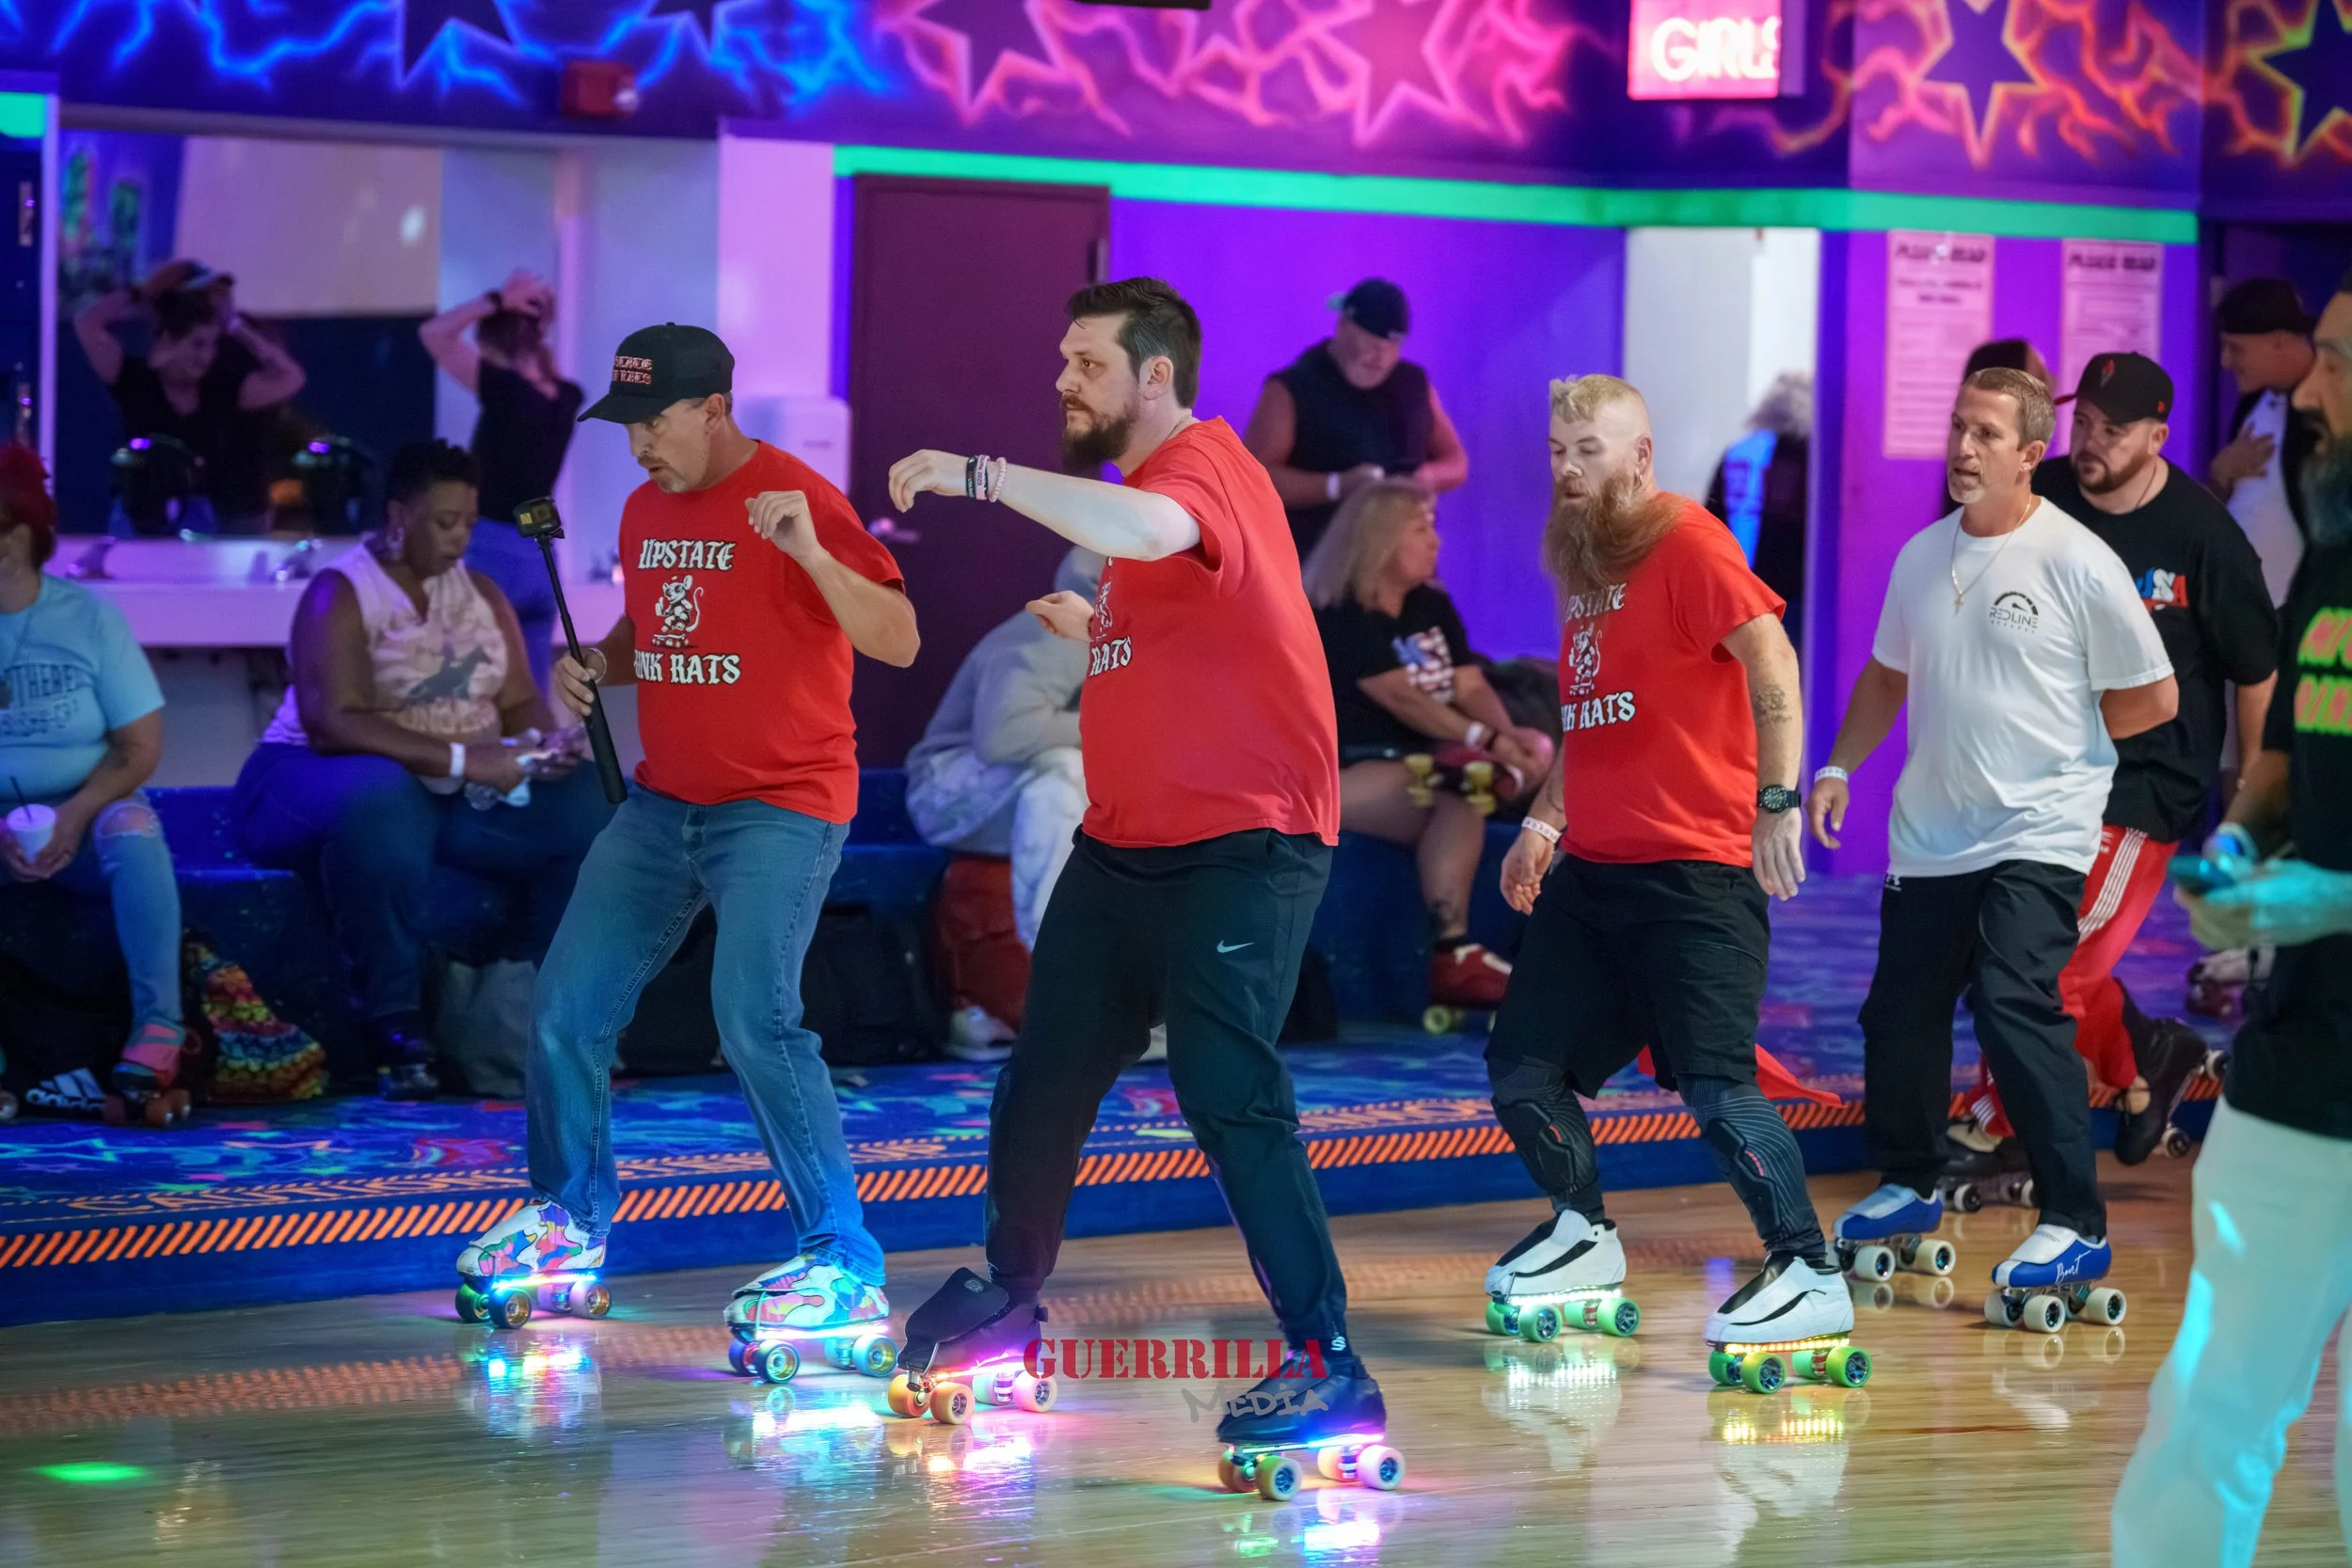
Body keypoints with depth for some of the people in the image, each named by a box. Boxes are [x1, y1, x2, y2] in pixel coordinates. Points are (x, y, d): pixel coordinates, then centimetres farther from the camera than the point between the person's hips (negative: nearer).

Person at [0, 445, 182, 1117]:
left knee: (133, 828, -34)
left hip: (86, 816, -1)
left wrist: (77, 813, -20)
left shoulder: (87, 617, -2)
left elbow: (140, 747, -3)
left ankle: (157, 1028, -37)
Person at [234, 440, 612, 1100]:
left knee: (587, 803, -16)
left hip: (455, 795, 7)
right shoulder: (339, 595, -10)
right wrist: (461, 759, -29)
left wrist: (538, 745, -16)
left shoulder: (479, 593, 12)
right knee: (381, 797, -43)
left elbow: (522, 703, 9)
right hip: (321, 779, -7)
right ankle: (395, 1031, -32)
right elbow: (333, 722, -23)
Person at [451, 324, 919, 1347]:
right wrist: (594, 667, 4)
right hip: (663, 803, 8)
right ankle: (570, 1216, 28)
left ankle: (845, 1265, -17)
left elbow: (899, 642, -20)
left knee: (755, 1022, -22)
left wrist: (810, 553, -34)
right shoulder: (645, 512, 10)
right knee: (567, 1009, 6)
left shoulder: (796, 502, -13)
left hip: (781, 809, -8)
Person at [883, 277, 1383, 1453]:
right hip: (1121, 846, 10)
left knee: (1227, 1092, -18)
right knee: (1046, 1076, 17)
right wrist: (1080, 623, 13)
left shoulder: (1205, 468, -15)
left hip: (1238, 850, -10)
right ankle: (1009, 1287, 38)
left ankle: (1327, 1364, -16)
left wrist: (981, 476, -40)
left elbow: (1146, 532, -40)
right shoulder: (1137, 488, 16)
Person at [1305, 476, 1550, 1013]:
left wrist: (1507, 736, -13)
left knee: (1539, 750, -12)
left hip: (1425, 763, 8)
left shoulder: (1434, 606, 17)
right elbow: (1400, 697, -20)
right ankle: (1452, 954, -41)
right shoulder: (1342, 618, -9)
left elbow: (1471, 688, 9)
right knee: (1458, 804, -34)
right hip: (1355, 769, -8)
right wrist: (1484, 739, -28)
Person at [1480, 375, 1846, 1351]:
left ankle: (1812, 1275, -9)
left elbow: (1772, 665, -18)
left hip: (1693, 869, -9)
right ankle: (1583, 1236, 29)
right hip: (1590, 868, 9)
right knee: (1521, 1068, 10)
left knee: (1716, 1087, -16)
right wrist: (1545, 819, 22)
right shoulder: (1583, 564, 17)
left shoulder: (1687, 545, -9)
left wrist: (1777, 801, -25)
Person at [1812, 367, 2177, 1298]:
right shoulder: (1923, 557, 9)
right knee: (1898, 1012, 12)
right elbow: (1888, 676, 24)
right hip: (1929, 836, 7)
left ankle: (2077, 1226, -17)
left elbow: (2152, 700, -4)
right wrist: (1838, 766, 12)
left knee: (2016, 1006, -21)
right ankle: (1909, 1186, 35)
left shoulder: (2079, 564, -10)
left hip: (2037, 835, -7)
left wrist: (2049, 741, 1)